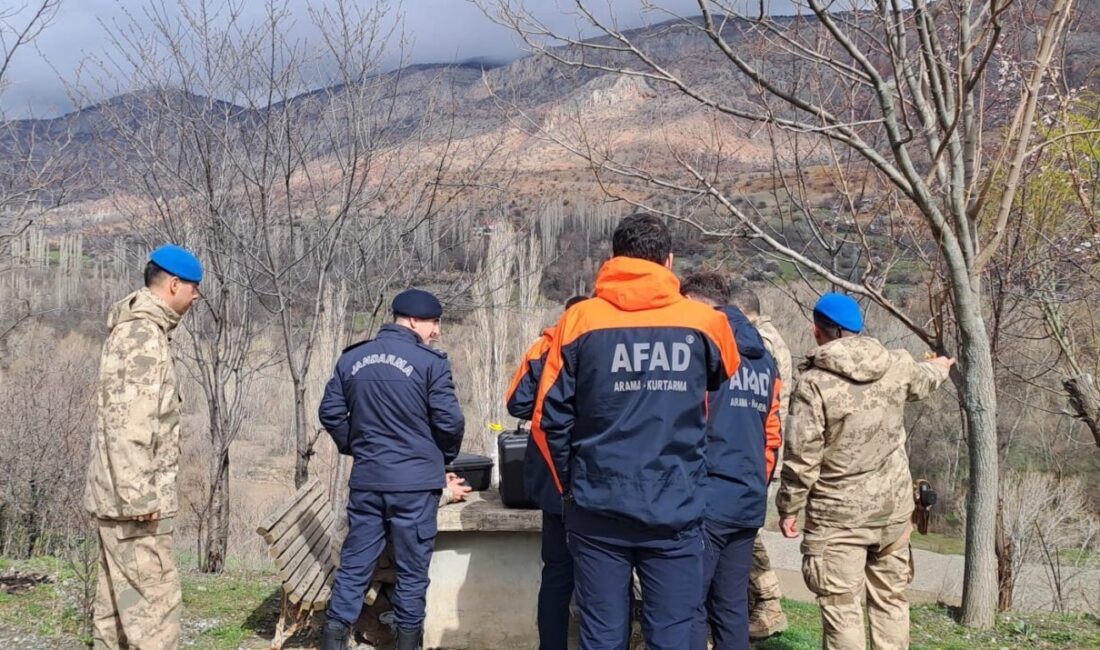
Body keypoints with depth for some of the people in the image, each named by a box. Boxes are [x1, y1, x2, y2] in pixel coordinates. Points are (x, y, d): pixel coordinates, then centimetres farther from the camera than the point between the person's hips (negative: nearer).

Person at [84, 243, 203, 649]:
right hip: (132, 499, -10)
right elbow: (128, 423, -23)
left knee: (119, 603, 15)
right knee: (153, 602, -8)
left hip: (119, 495, 10)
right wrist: (138, 495, -23)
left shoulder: (138, 329, 17)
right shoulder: (143, 334, -16)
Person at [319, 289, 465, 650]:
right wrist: (444, 457, 9)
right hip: (415, 481, -4)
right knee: (412, 568, 7)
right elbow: (449, 421, -10)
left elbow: (330, 412, 9)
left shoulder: (351, 359, 6)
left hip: (365, 479, 4)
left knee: (354, 563, 11)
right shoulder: (430, 363, -10)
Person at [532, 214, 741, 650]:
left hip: (598, 508, 0)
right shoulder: (704, 322, 1)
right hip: (674, 510, 0)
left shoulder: (579, 320, -1)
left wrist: (570, 485, 11)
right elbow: (725, 377, 22)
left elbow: (549, 419, -1)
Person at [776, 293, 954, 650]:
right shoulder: (897, 366, 1)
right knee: (891, 599, 16)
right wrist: (940, 367, 50)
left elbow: (802, 456, -16)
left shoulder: (814, 382, -15)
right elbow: (924, 378, 26)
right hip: (893, 508, 5)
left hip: (838, 514, -5)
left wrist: (789, 508, -3)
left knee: (841, 607, -1)